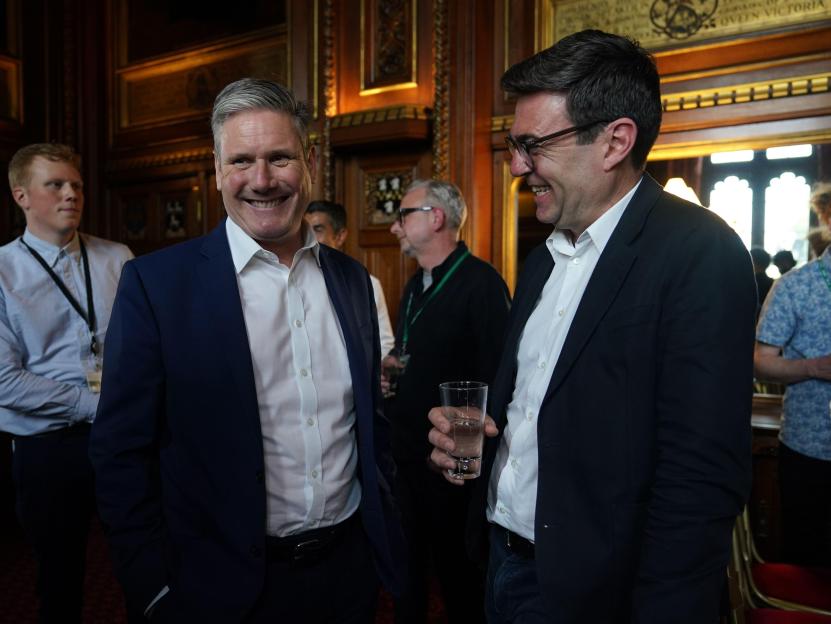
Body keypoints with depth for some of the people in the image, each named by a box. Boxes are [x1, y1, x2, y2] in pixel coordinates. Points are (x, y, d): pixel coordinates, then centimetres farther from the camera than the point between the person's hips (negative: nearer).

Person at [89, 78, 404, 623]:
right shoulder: (157, 283, -12)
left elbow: (371, 419, 7)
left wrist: (387, 532, 8)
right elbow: (122, 451, -9)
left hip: (351, 567, 4)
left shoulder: (352, 278, 0)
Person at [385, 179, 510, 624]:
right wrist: (392, 365, 1)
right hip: (405, 452, 8)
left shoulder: (481, 283, -17)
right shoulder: (415, 285, 12)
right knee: (408, 563, 22)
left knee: (457, 571, 11)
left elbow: (496, 376, -20)